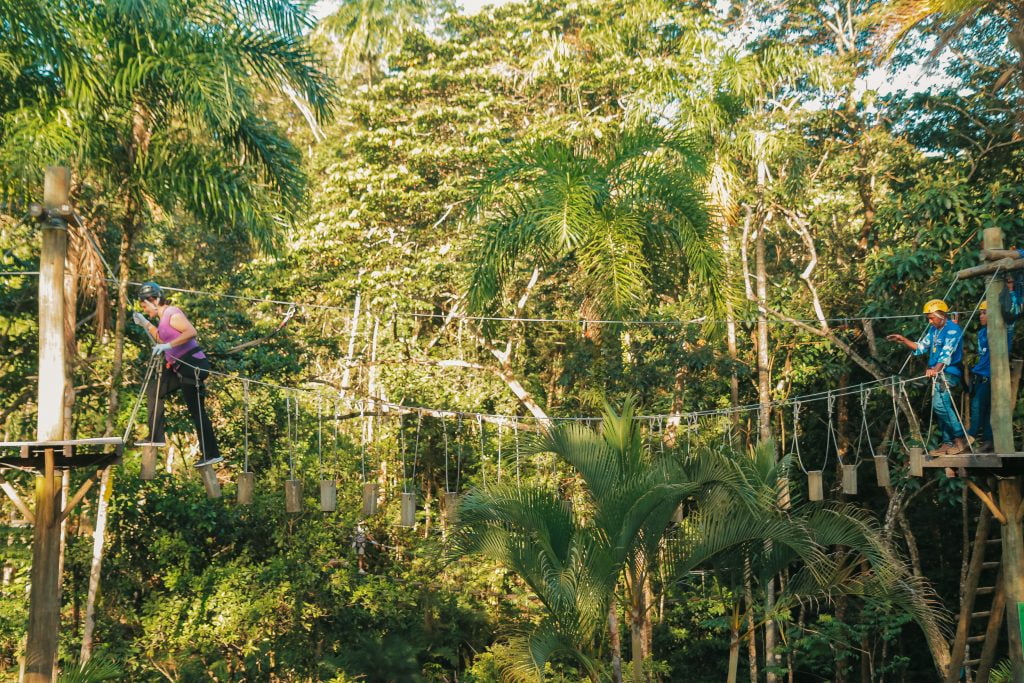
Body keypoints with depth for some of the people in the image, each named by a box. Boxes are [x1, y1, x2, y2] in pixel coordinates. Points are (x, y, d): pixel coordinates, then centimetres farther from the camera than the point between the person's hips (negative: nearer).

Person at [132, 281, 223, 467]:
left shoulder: (172, 314, -13)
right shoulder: (164, 317, 15)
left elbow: (191, 332, -29)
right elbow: (162, 339, 33)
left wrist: (168, 345, -32)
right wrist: (145, 324, 24)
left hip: (193, 366, -10)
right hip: (180, 367, 10)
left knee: (196, 410, -8)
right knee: (154, 389, 16)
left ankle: (211, 454, -5)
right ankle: (156, 437, 18)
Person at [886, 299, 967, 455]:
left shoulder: (953, 329, -11)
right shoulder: (933, 330, 16)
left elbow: (947, 353, -24)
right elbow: (920, 348, 19)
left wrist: (935, 369, -37)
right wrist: (903, 340, 7)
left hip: (948, 373, -9)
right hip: (938, 374, 9)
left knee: (940, 404, -21)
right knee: (942, 407, 9)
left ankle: (960, 438, -12)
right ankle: (947, 443, 15)